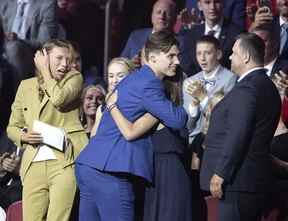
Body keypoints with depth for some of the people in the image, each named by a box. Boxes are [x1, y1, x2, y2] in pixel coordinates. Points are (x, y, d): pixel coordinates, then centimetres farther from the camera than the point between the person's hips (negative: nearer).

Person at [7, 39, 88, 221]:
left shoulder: (74, 78, 9)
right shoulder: (26, 86, 18)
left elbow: (59, 99, -13)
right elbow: (12, 127, 22)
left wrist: (44, 70, 0)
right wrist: (24, 136, -1)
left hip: (65, 160, -3)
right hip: (34, 164, 3)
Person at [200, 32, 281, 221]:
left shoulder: (246, 89, -17)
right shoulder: (268, 86, 14)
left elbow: (237, 136, -22)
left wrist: (220, 174, -18)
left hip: (238, 181, -10)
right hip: (259, 178, 10)